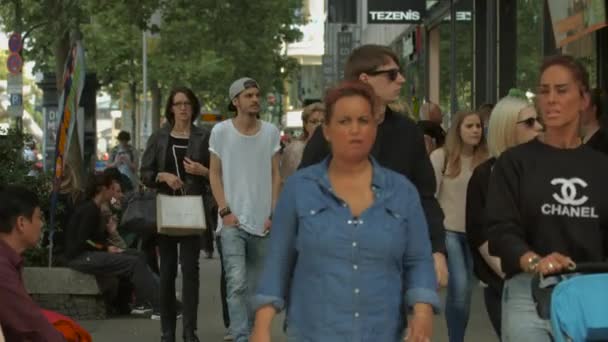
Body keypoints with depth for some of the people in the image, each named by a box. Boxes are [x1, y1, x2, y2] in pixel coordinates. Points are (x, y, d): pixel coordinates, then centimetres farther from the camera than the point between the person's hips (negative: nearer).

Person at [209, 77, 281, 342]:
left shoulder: (270, 132, 5)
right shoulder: (221, 131, 0)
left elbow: (275, 176, 8)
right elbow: (215, 175, 3)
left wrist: (273, 214, 1)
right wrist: (225, 211, -6)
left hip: (262, 222, 3)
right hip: (233, 221, -3)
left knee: (256, 285, 11)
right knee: (237, 283, -14)